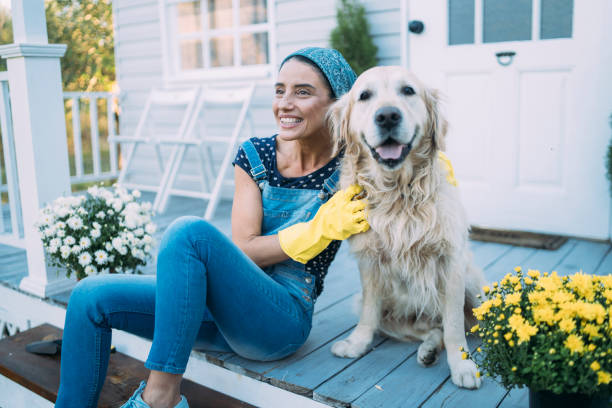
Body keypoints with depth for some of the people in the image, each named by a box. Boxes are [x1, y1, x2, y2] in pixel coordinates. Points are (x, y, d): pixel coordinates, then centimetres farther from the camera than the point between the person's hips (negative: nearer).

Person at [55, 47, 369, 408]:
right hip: (223, 307, 5)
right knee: (92, 297, -8)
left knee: (190, 232, -29)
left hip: (281, 321, -5)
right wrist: (314, 231, -17)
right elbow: (243, 250, -4)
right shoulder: (254, 156, 3)